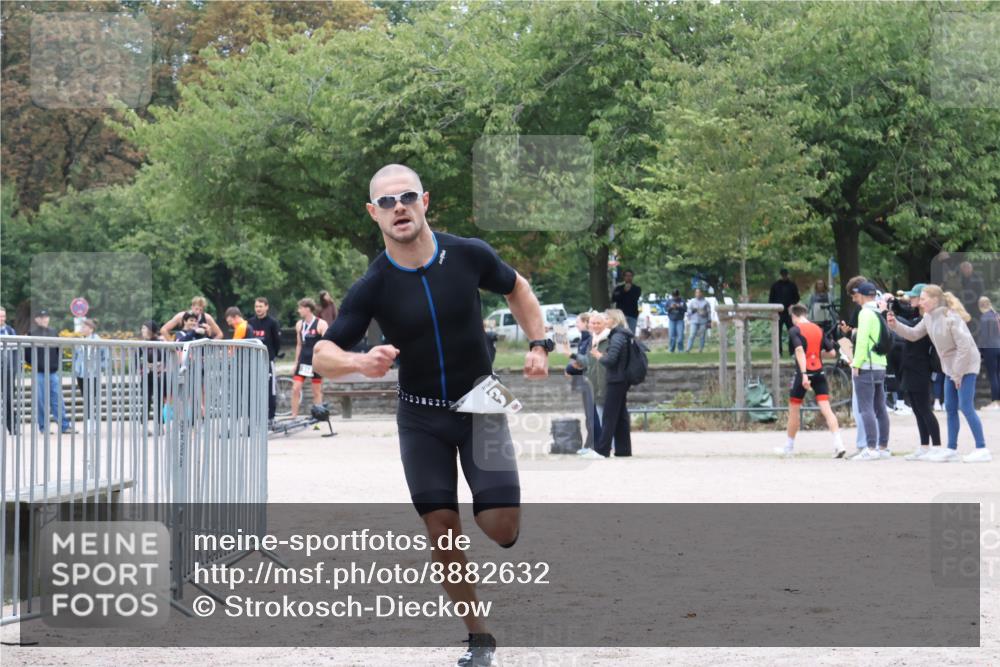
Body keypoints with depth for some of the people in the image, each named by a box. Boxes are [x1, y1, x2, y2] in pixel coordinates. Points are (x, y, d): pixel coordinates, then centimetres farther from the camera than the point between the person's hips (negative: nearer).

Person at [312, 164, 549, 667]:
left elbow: (516, 288, 10)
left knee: (500, 524, -13)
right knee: (441, 528, -4)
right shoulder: (372, 287, -14)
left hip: (480, 404, 0)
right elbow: (322, 355, -15)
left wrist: (538, 345, 0)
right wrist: (361, 363, -35)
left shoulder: (468, 255, -12)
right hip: (420, 417, 0)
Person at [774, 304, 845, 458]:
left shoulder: (795, 330, -4)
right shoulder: (818, 329, 11)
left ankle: (789, 447, 24)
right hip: (819, 373, 4)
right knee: (826, 408, -4)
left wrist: (804, 374, -27)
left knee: (794, 409, 12)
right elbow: (832, 353, 11)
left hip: (803, 374, -4)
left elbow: (800, 351, -20)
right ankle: (838, 444, -20)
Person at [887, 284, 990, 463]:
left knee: (966, 406, -12)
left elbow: (964, 346, -24)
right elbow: (913, 334, 12)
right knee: (950, 408, 11)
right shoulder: (929, 318, 3)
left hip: (966, 365, -9)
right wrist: (896, 325, -3)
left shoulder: (951, 318, -23)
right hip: (951, 368, 9)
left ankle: (982, 449, -10)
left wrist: (958, 373, -20)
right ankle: (951, 450, 19)